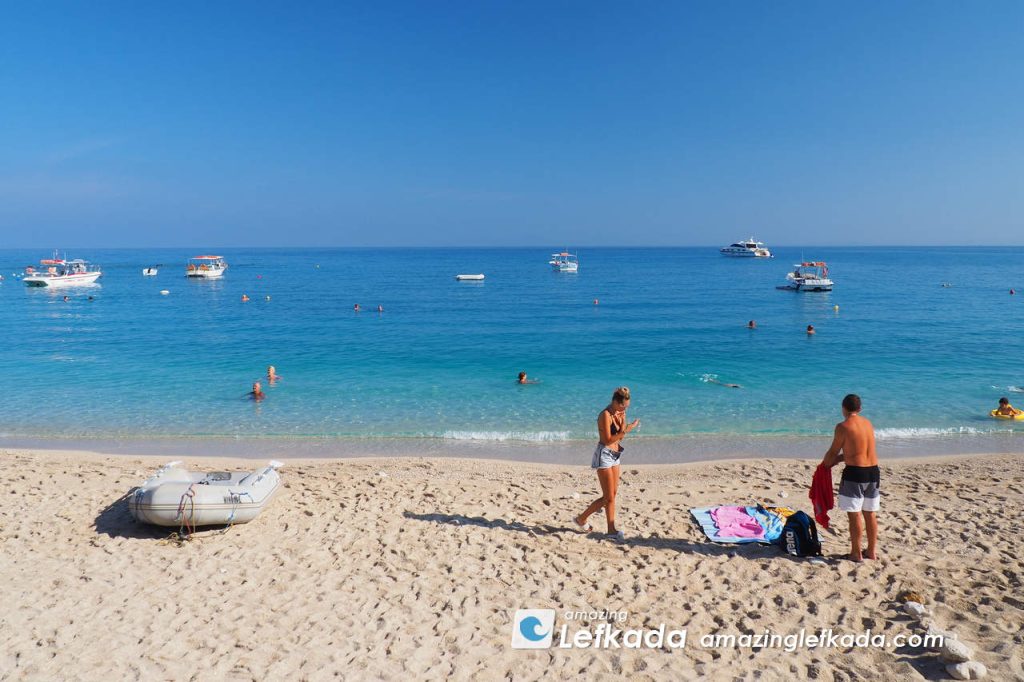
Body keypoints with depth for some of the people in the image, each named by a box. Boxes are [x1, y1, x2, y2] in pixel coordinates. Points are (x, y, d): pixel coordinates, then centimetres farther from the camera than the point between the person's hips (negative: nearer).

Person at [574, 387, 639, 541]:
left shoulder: (617, 414, 8)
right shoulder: (605, 415, -18)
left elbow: (620, 437, 10)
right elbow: (608, 440, -21)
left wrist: (623, 421, -4)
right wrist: (626, 430, -24)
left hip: (614, 456, 9)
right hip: (604, 455, -9)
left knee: (613, 494, 11)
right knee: (608, 497, -5)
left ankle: (611, 529, 18)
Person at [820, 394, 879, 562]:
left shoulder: (843, 426, -11)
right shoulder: (868, 424, 10)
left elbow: (833, 452, -5)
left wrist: (825, 464, 14)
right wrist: (838, 459, 24)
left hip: (855, 473, -7)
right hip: (873, 471, 7)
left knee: (854, 515, 2)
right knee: (870, 514, 16)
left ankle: (856, 553, 7)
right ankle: (872, 551, 26)